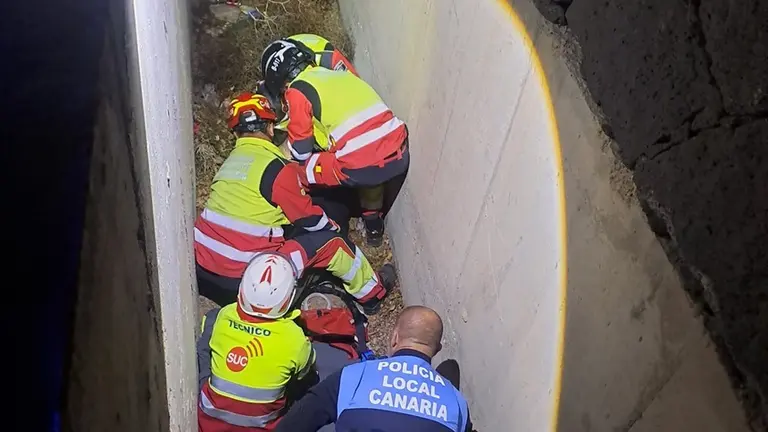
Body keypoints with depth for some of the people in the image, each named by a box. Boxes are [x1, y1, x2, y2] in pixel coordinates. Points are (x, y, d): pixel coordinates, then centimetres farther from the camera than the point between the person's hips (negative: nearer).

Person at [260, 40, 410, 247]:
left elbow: (300, 152, 7)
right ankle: (374, 222, 46)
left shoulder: (296, 90, 3)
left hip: (361, 169, -6)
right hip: (400, 155, 7)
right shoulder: (340, 74, 22)